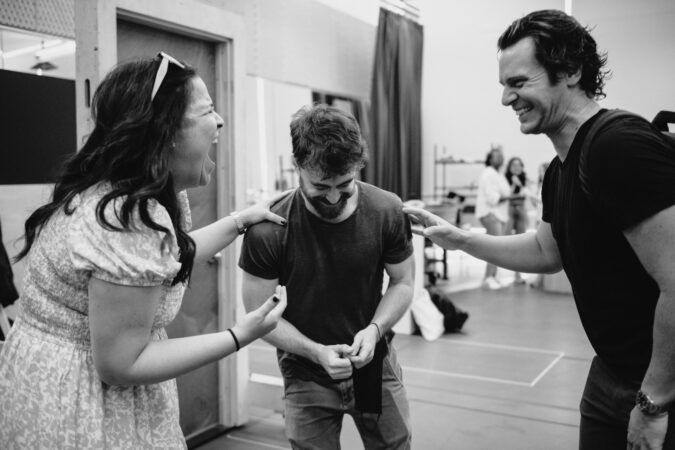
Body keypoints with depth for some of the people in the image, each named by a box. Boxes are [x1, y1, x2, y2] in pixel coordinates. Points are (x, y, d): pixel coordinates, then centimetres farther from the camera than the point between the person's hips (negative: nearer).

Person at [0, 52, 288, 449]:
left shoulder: (109, 190, 0)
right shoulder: (133, 221, -30)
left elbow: (162, 260, 15)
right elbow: (119, 364, -26)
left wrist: (239, 221, 15)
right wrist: (239, 336, -23)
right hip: (77, 407, -9)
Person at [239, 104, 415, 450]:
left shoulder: (387, 212, -15)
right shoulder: (268, 230, -21)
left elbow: (402, 284, -1)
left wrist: (375, 329, -18)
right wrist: (316, 352, -22)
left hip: (375, 363, 2)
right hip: (307, 376, -1)